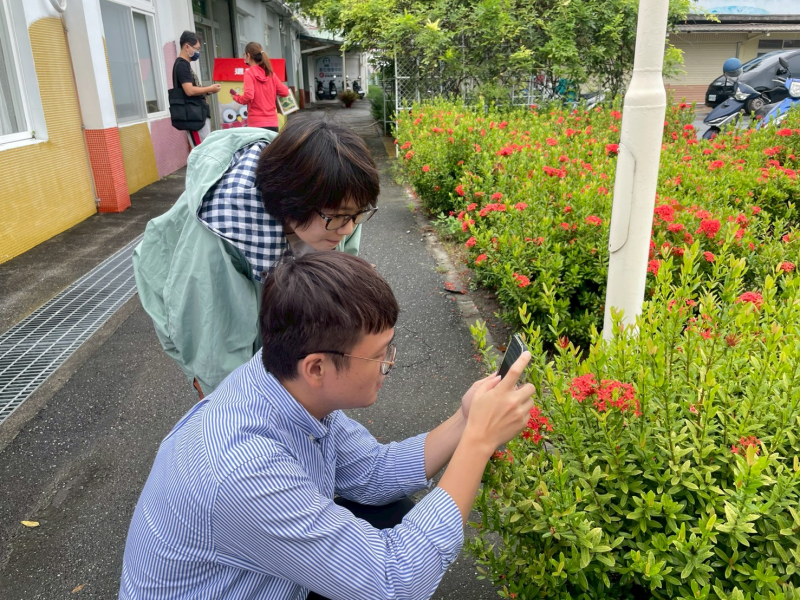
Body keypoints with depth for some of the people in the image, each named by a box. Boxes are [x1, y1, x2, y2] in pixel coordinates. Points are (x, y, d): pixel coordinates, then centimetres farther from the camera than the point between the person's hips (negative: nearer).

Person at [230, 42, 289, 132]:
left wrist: (236, 97, 1)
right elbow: (285, 92, 9)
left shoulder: (249, 73, -6)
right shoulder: (270, 73, 9)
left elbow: (248, 96, -18)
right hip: (272, 122, 6)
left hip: (257, 123, -5)